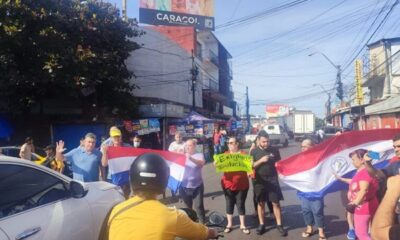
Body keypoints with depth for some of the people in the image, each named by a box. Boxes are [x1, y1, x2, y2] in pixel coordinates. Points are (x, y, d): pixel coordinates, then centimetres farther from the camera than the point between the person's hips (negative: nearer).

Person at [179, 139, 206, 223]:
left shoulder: (199, 155, -2)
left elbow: (202, 163, -24)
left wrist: (191, 158, -41)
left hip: (196, 186, -3)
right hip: (184, 186, 3)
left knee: (198, 206, -4)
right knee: (187, 207, 13)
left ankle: (203, 224, 6)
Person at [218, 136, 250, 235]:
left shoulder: (243, 154, -1)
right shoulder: (225, 154, 4)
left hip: (242, 184, -1)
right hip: (228, 184, 2)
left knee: (240, 204, 7)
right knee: (229, 204, 10)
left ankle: (243, 225, 20)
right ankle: (229, 224, 23)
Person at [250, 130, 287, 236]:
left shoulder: (274, 150, -1)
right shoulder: (254, 152, -2)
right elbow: (251, 166, -5)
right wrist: (261, 160, -18)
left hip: (273, 179, 0)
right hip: (260, 181, 0)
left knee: (276, 203, 2)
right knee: (260, 203, 10)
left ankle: (279, 225, 13)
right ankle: (261, 224, 22)